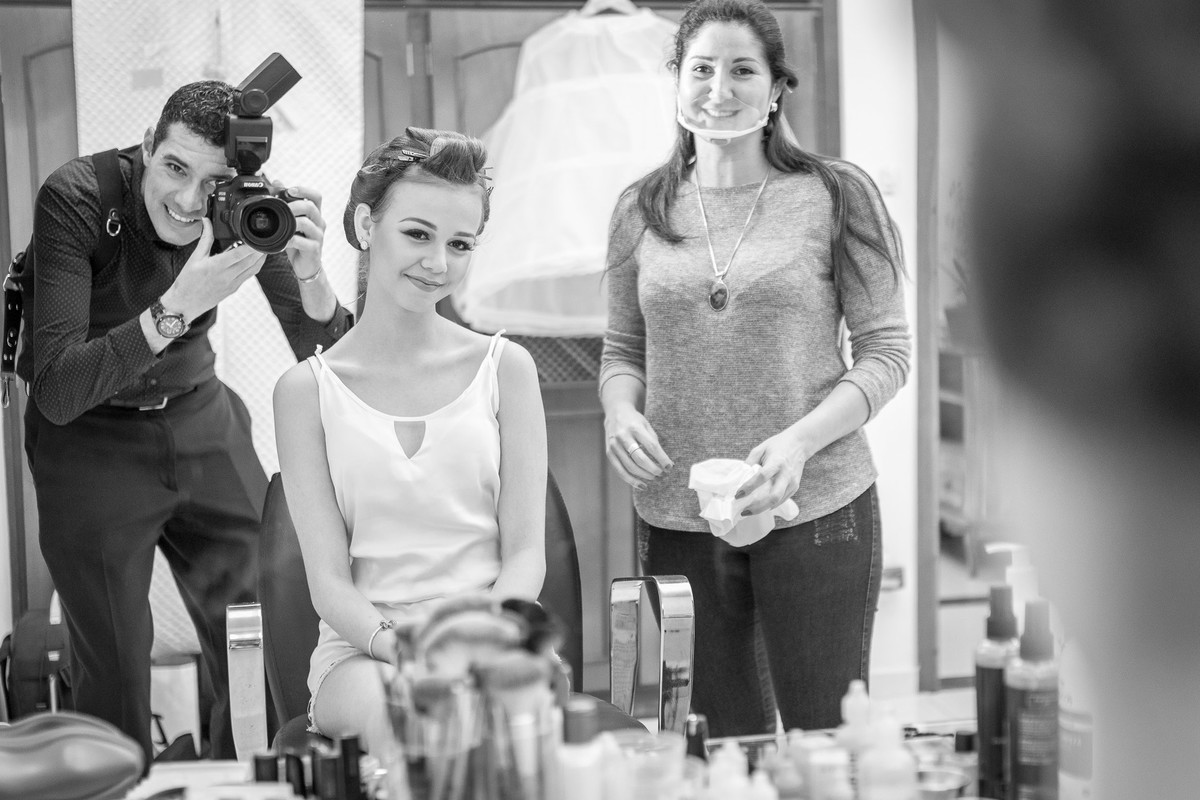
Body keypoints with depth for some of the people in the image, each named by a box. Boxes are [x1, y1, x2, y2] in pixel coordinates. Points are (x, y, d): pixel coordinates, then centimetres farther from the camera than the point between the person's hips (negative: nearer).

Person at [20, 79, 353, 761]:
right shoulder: (75, 198, -23)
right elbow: (55, 391, -30)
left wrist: (309, 276, -30)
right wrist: (179, 307, -40)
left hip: (202, 421, 3)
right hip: (88, 435, -3)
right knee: (115, 672, 0)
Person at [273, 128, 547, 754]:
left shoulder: (505, 368, 8)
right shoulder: (307, 390, 5)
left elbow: (525, 557, 4)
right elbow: (329, 580, 0)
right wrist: (400, 645, -21)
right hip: (362, 647, 0)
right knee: (392, 713, -36)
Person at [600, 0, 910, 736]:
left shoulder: (835, 197, -1)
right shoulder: (642, 212, 9)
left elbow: (886, 351, -1)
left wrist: (800, 441, -16)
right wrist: (620, 411, -6)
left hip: (814, 509, -3)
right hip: (678, 517, 3)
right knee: (717, 746, 10)